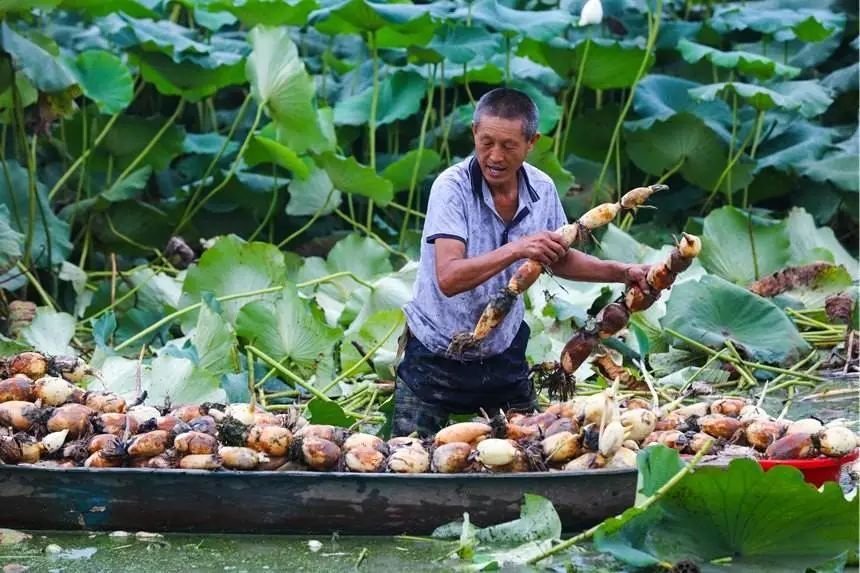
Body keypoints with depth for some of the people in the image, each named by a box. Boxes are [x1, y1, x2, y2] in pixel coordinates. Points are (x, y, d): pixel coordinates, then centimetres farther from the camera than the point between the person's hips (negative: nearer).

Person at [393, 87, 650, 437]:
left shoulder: (542, 190, -4)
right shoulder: (453, 187, -21)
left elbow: (560, 260, 15)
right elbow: (448, 279, -33)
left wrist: (623, 273, 3)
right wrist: (517, 250, -43)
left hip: (504, 357, 5)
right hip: (435, 360, -5)